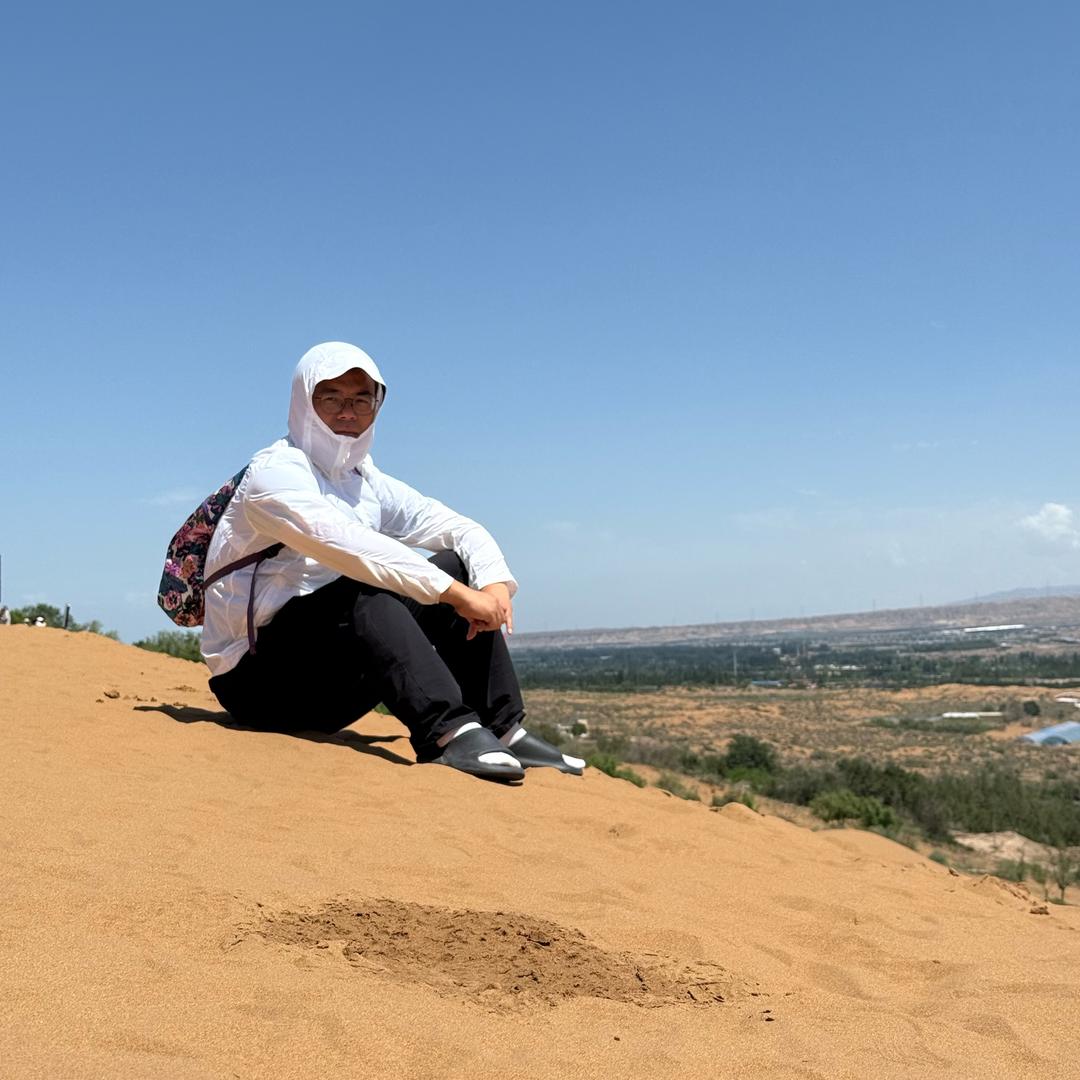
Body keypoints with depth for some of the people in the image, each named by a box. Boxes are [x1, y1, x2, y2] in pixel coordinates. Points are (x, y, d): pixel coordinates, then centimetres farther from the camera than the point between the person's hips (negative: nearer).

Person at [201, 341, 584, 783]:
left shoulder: (369, 484, 12)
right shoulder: (274, 473, -12)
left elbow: (463, 529, 6)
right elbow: (346, 544, -29)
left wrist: (494, 583, -16)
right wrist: (456, 594, -32)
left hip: (329, 688, 7)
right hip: (258, 680, -7)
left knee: (456, 568, -5)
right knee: (365, 591, -34)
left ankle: (504, 730, -11)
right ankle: (447, 732, -42)